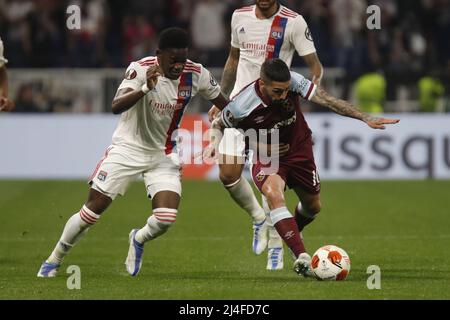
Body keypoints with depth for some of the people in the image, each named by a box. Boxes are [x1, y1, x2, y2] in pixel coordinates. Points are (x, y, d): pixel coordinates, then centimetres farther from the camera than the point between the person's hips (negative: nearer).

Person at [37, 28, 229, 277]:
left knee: (166, 219, -16)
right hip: (127, 148, -2)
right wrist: (145, 89, -50)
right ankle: (54, 260, 17)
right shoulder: (141, 69, -22)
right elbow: (116, 107, -36)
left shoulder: (195, 74, -11)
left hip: (164, 154, 3)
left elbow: (225, 105, 5)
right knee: (92, 210, -4)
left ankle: (139, 239, 20)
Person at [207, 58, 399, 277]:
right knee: (273, 193, -34)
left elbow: (328, 101, -28)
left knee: (313, 207, 17)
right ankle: (301, 257, -39)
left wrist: (366, 118, -33)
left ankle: (291, 233, 53)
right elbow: (218, 124, -7)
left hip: (299, 150, 4)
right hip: (268, 157, -3)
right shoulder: (241, 107, -30)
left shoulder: (293, 82, -28)